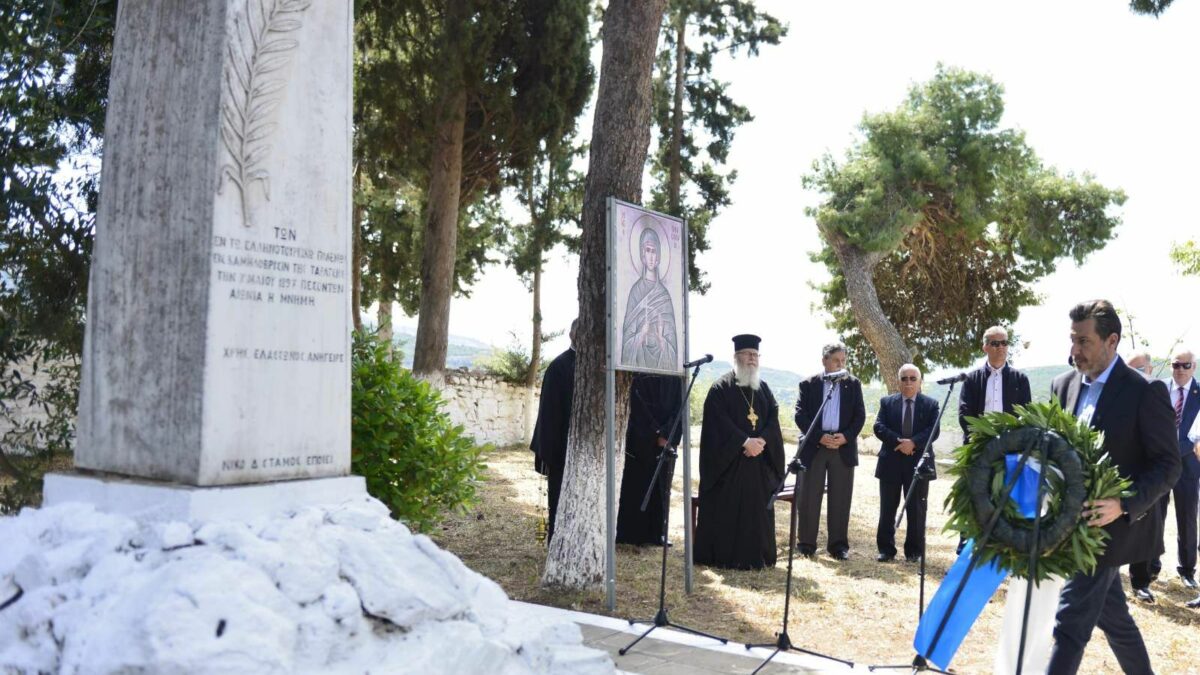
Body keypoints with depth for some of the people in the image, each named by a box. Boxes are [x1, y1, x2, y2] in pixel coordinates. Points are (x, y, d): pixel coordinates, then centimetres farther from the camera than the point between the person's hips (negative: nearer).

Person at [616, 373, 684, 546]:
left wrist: (666, 435, -13)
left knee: (661, 486, 5)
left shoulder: (675, 379, 5)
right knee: (638, 485, 0)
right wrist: (657, 434, -14)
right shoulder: (640, 377, -3)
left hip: (667, 442, 3)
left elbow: (678, 409, 0)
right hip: (641, 441, -3)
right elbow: (639, 408, -9)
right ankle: (632, 533, 6)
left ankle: (657, 533, 12)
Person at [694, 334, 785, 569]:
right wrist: (745, 441, -19)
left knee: (757, 510, 6)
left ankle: (756, 556, 13)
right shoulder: (721, 387, -3)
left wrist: (762, 440, -12)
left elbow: (773, 418, 6)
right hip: (728, 459, -5)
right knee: (726, 510, -4)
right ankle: (723, 556, 3)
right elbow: (719, 421, -12)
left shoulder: (763, 388, 15)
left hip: (759, 459, 5)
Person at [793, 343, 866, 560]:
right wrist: (819, 436, -13)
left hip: (844, 447, 1)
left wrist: (845, 436, -11)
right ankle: (806, 544, 8)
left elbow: (860, 415, 5)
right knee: (809, 497, 0)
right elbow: (800, 415, -2)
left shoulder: (853, 385, 11)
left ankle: (838, 544, 10)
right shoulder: (809, 384, 6)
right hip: (814, 447, -1)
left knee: (840, 499, 3)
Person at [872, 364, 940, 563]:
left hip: (918, 463, -1)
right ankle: (886, 549, 12)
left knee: (916, 510, 5)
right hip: (891, 463, 1)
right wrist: (898, 441, -18)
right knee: (887, 509, 5)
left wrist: (913, 442, -20)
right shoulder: (887, 402, 7)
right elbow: (879, 427, -4)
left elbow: (934, 431, -6)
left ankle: (914, 551, 14)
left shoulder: (930, 404, 5)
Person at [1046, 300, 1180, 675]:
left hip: (1113, 527, -7)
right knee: (1112, 616, 20)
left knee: (1071, 623, -9)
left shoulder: (1145, 392, -12)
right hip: (1076, 523, 7)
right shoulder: (1064, 385, 7)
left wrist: (1124, 505, -26)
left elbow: (1168, 465, -12)